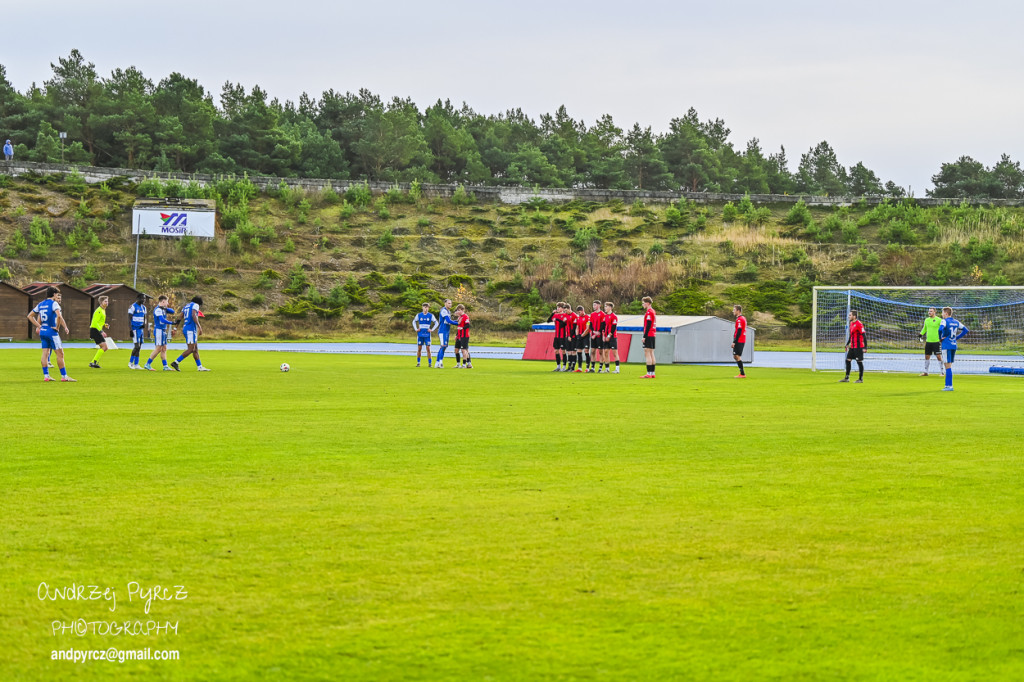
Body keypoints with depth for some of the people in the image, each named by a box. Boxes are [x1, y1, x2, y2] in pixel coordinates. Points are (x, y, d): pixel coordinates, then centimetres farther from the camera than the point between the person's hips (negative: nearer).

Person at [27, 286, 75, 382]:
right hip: (51, 331, -7)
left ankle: (46, 375, 6)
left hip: (42, 331, 7)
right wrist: (57, 327, -12)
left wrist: (39, 326, 15)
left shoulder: (40, 304, 12)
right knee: (60, 353, -2)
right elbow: (59, 316, -26)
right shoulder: (54, 303, -10)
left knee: (45, 353, 8)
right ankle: (64, 376, -2)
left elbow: (30, 316, 19)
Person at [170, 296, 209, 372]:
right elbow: (193, 315, -19)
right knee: (191, 349, -11)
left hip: (185, 328, 9)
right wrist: (199, 326, -23)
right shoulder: (195, 305, -3)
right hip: (191, 329, -9)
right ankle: (176, 363, -16)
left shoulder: (186, 306, 20)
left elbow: (181, 317, 15)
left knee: (195, 349, 11)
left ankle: (199, 367, 11)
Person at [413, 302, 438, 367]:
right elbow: (414, 322, 19)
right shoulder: (419, 315, 5)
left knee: (428, 348, -5)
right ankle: (418, 362, 10)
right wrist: (416, 329, 8)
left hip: (427, 334, -1)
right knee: (419, 348, 3)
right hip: (420, 334, 1)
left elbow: (436, 323, 8)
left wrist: (432, 330, -1)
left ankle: (429, 363, -1)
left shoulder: (431, 315, 2)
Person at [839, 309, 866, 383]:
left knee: (859, 362, -2)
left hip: (858, 347, -9)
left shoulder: (859, 324, -15)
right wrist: (847, 344, 25)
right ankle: (847, 378, 15)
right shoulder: (851, 323, 13)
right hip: (852, 347, 9)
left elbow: (864, 336, -16)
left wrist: (865, 347, -19)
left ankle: (860, 379, 6)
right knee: (848, 360, 8)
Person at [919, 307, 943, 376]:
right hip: (928, 341, 6)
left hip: (936, 341, -6)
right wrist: (921, 334, 16)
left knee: (938, 356, -7)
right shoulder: (926, 320, 12)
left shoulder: (939, 320, -6)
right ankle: (925, 372, 18)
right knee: (927, 356, 9)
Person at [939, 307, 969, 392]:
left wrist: (940, 338, -11)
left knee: (948, 365, -6)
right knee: (949, 365, 15)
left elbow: (940, 329, -28)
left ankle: (949, 386, -9)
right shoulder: (956, 322, 12)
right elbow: (966, 330, 14)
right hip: (954, 345, 7)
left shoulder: (944, 321, -9)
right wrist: (957, 337, 14)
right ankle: (947, 385, 18)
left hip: (946, 346, -7)